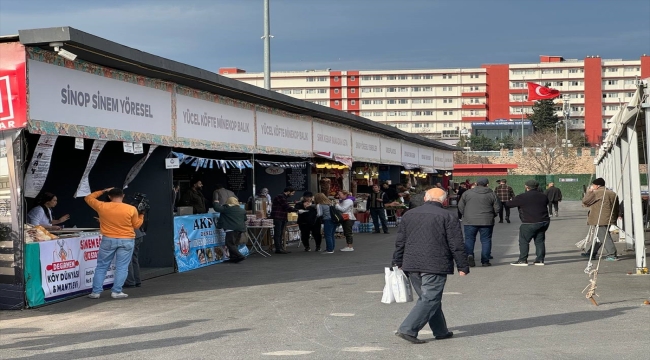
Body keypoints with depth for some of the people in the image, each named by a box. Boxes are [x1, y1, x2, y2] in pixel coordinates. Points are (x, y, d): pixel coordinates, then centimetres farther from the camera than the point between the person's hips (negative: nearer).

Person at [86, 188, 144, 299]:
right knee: (121, 267, 4)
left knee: (101, 267, 10)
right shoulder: (131, 209, -7)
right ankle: (116, 292, 0)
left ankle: (96, 292, 9)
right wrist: (141, 215, 19)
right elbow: (136, 225, 4)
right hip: (126, 241, -1)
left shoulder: (102, 206, -4)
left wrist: (102, 191, 19)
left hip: (108, 240, 1)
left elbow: (88, 198, 12)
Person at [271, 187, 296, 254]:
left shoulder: (283, 197, 19)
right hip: (277, 218, -10)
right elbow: (287, 207, -16)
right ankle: (278, 249, -7)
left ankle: (280, 248, 14)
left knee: (280, 234, 11)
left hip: (281, 218, 10)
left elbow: (286, 208, 18)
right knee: (277, 234, -7)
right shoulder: (280, 197, -14)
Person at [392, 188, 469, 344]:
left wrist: (398, 263, 21)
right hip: (435, 266, -6)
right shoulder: (448, 217, -4)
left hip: (411, 265, 6)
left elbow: (400, 242, 14)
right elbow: (456, 245, -6)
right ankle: (408, 329, -12)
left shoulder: (409, 215, 12)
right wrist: (463, 266, 1)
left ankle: (441, 331, 23)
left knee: (428, 297, 16)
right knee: (430, 299, -3)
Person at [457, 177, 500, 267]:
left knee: (469, 239, 7)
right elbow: (497, 208, 4)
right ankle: (485, 261, 4)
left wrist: (465, 216, 18)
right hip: (486, 222, 0)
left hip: (470, 221, 0)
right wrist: (491, 216, 20)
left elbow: (460, 206, 5)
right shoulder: (491, 194, 3)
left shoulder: (467, 193, 2)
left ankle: (469, 254, -18)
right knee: (486, 240, 7)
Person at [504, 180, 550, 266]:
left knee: (524, 241, 1)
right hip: (543, 222, 6)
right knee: (540, 241, 11)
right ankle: (540, 260, 11)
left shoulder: (522, 197, -8)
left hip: (529, 224, -6)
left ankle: (523, 260, 0)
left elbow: (509, 204, -2)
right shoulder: (543, 196, 9)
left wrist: (503, 204, 20)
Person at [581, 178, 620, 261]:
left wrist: (589, 191, 5)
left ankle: (612, 255, -14)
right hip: (610, 219, 9)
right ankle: (592, 252, 28)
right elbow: (616, 208, 18)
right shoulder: (613, 194, 15)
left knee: (604, 237, -8)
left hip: (601, 220, -9)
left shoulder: (596, 193, -11)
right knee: (600, 235, 18)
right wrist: (614, 218, 24)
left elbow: (585, 201, -6)